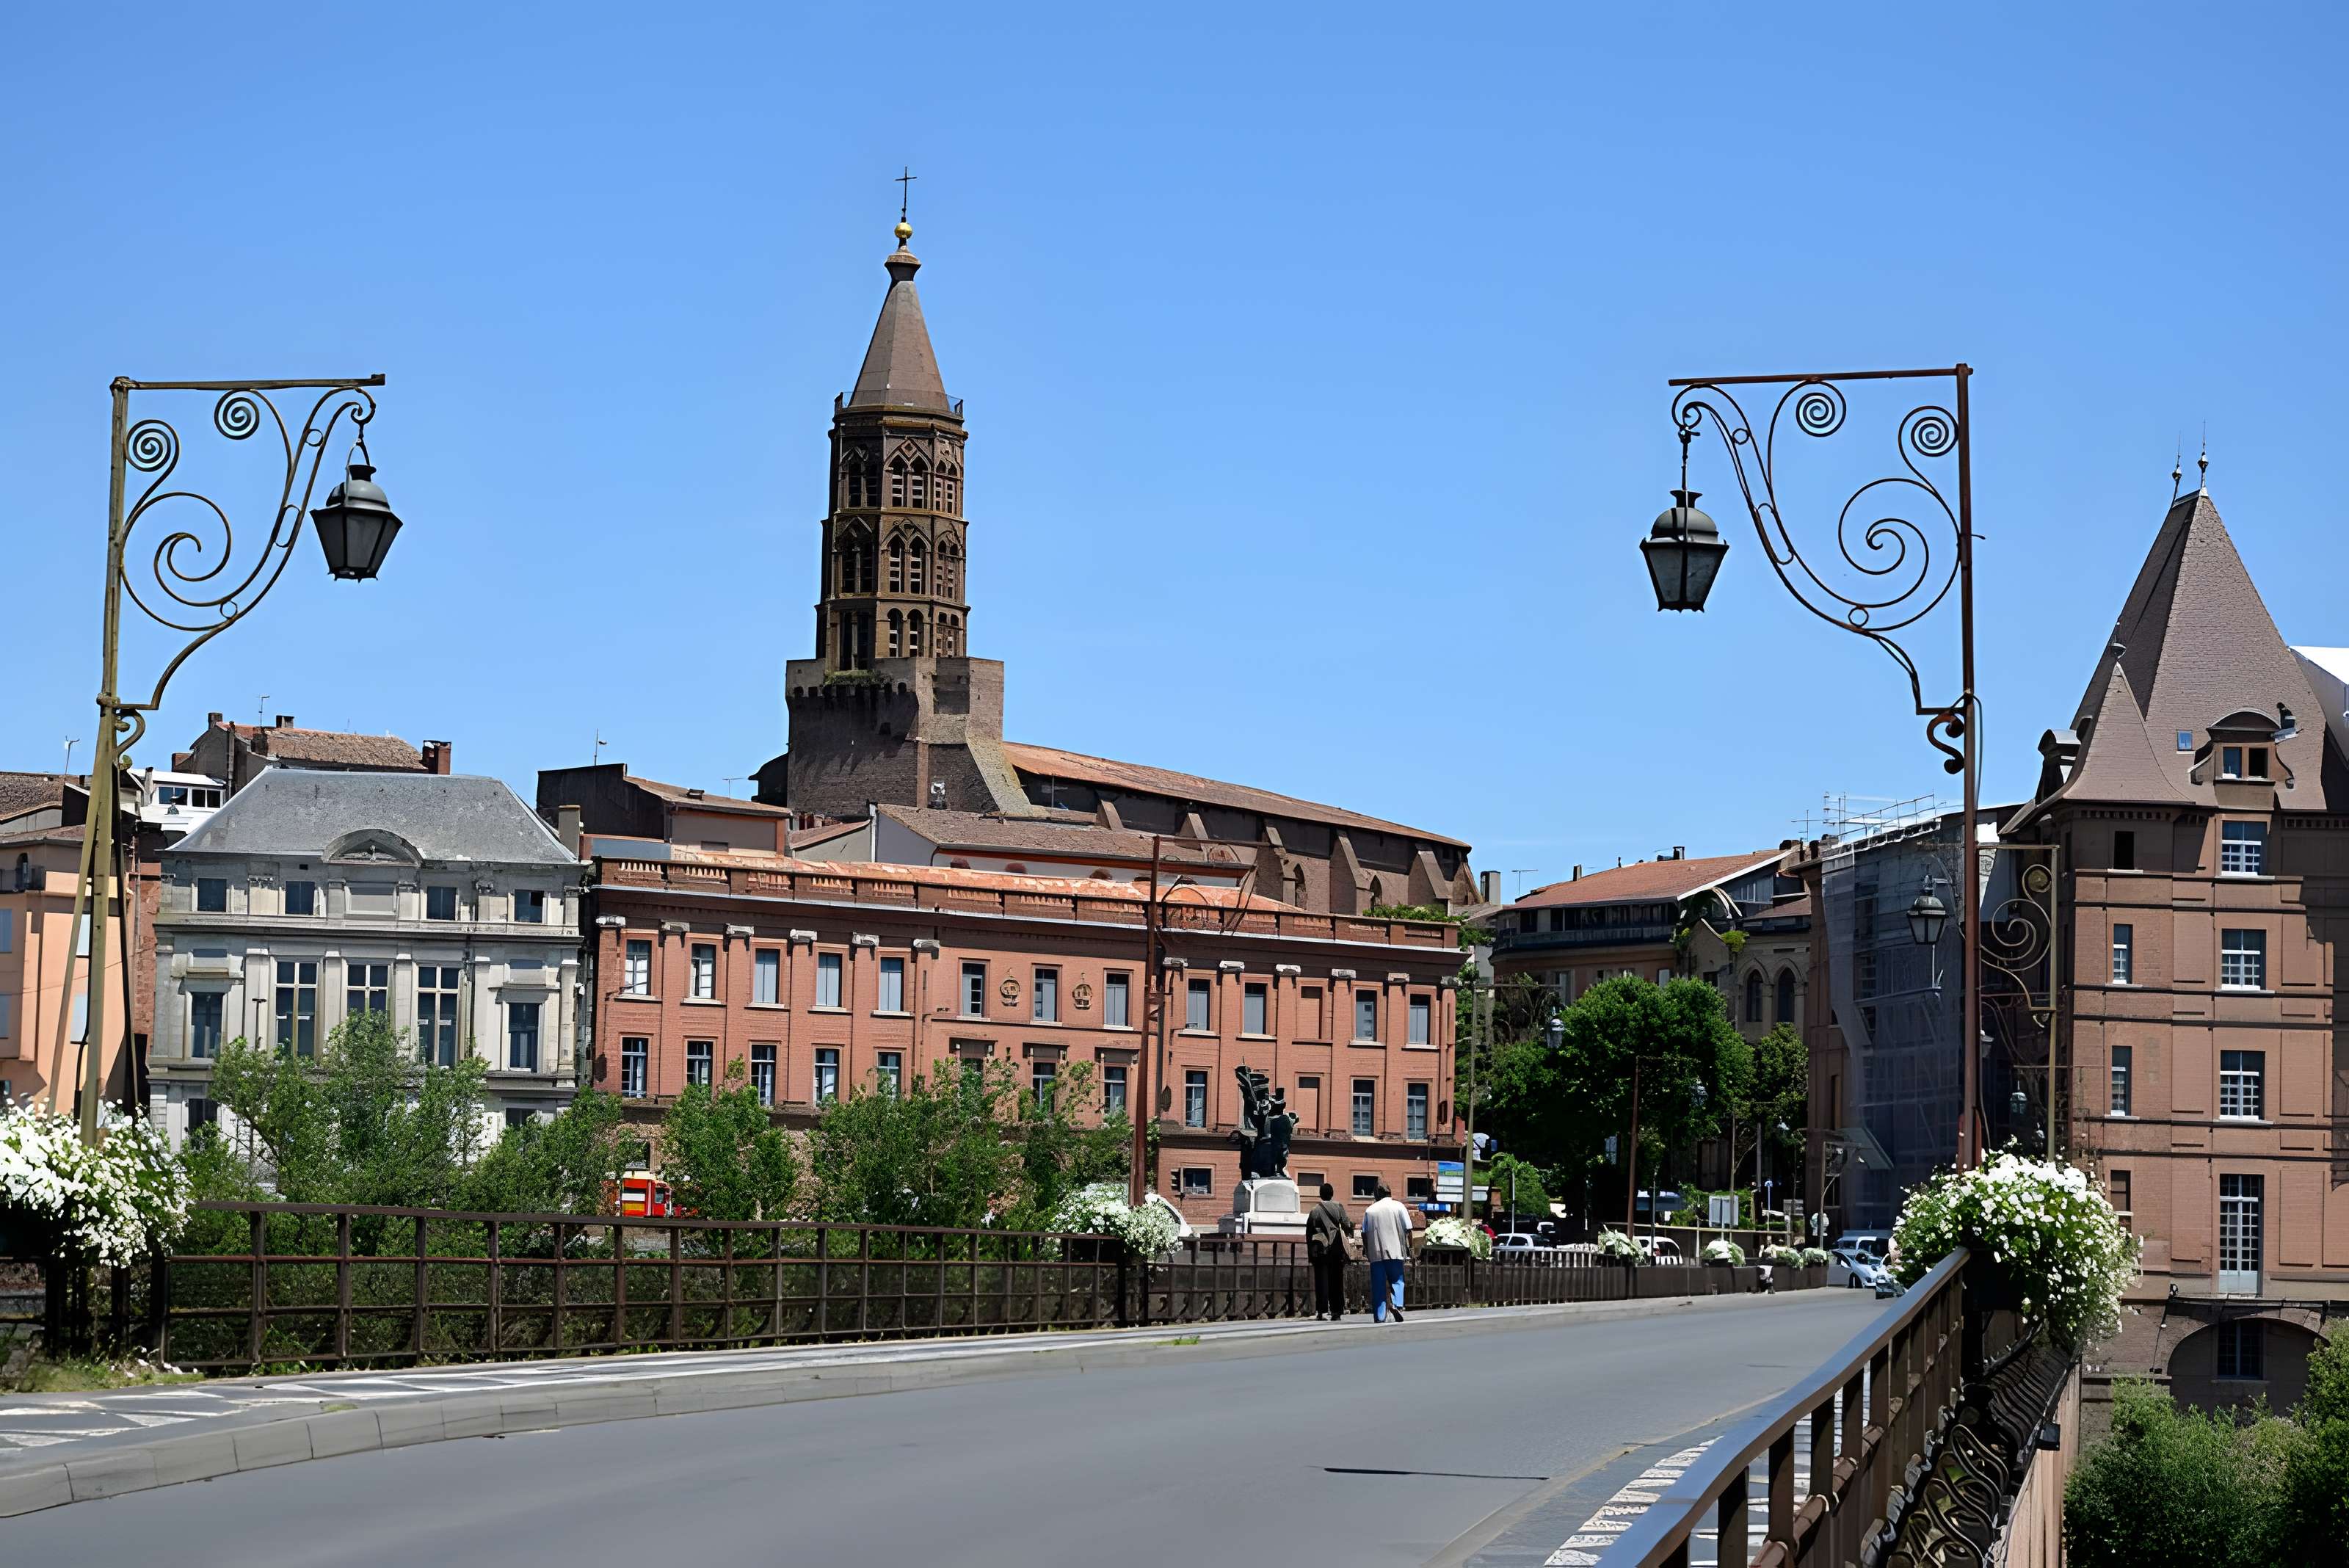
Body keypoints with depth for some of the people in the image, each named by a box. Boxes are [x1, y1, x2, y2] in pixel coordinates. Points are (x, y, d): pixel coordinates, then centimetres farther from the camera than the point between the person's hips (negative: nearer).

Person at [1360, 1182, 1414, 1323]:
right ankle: (1396, 1304, -19)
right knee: (1396, 1280, 7)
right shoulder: (1398, 1207, 2)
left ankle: (1379, 1316, 3)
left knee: (1378, 1286, 5)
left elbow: (1364, 1233, 6)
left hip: (1375, 1253, 1)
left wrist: (1366, 1248, 19)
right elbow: (1408, 1230, -1)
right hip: (1395, 1251, -1)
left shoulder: (1370, 1210, 7)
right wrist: (1410, 1248, 6)